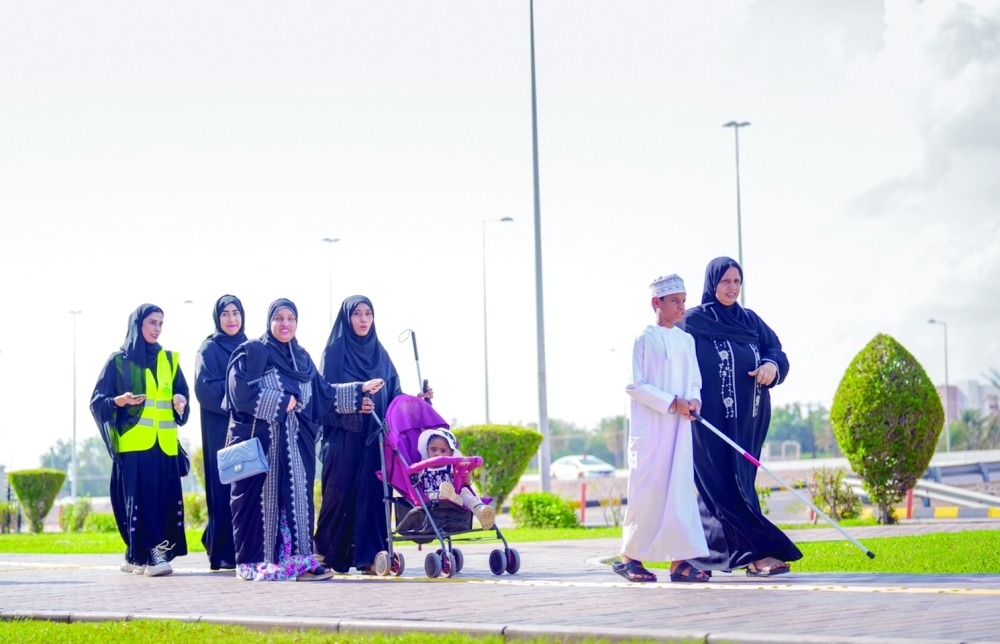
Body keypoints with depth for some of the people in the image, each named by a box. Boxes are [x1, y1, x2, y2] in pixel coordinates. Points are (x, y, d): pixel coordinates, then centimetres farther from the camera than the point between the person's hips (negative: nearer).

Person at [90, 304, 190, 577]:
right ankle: (151, 555, -16)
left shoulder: (169, 360, 16)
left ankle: (136, 557, 7)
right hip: (133, 442, -4)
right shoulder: (119, 361, 4)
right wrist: (120, 400, -20)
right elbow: (98, 401, -1)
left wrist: (181, 402, -10)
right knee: (140, 498, -12)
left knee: (164, 499, -1)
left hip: (165, 444, 4)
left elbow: (182, 394, 13)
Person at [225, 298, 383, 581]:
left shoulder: (302, 358, 17)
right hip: (260, 441, -6)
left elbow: (323, 394, 19)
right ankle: (254, 562, 1)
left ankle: (297, 560, 5)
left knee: (297, 499, 3)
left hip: (295, 446, 6)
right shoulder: (252, 352, -4)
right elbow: (242, 392, -16)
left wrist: (359, 391, 15)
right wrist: (282, 402, -13)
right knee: (261, 500, -5)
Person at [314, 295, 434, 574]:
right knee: (340, 493, -4)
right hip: (344, 438, -4)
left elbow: (393, 396, 14)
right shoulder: (335, 352, 1)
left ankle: (368, 556, -4)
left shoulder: (380, 354, 15)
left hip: (374, 438, 4)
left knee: (372, 492, -3)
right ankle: (326, 553, 8)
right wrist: (351, 403, -24)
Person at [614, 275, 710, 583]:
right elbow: (634, 385, -10)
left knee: (681, 488, 1)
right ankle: (631, 557, 7)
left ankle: (679, 560, 1)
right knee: (648, 490, -4)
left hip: (680, 428, 5)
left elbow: (695, 382, 16)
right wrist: (672, 403, -16)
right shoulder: (644, 338, -4)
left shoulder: (686, 340, 13)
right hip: (650, 427, -5)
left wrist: (694, 400, -6)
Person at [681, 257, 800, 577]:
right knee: (730, 488, -10)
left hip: (748, 421, 6)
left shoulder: (751, 320, 15)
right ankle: (759, 553, -16)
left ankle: (702, 553, 17)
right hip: (713, 420, -6)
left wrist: (772, 365, -17)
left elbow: (777, 350, 6)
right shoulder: (693, 321, 0)